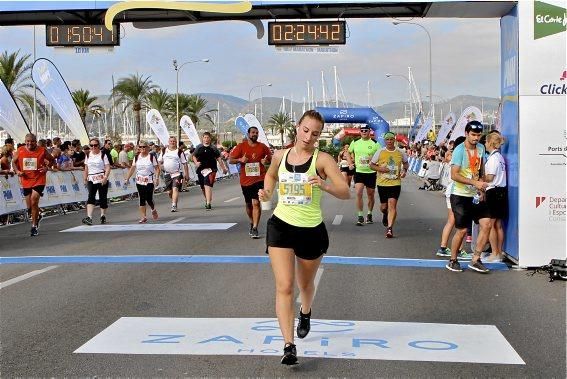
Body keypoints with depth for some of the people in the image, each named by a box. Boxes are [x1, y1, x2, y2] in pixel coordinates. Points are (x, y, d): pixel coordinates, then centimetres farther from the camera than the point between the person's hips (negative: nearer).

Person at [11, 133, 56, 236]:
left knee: (34, 201, -17)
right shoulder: (20, 150, 0)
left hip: (38, 180, -3)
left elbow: (52, 160, 8)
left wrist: (47, 167, -10)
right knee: (29, 207, 11)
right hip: (26, 181, 4)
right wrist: (17, 171, -4)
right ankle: (37, 217, 44)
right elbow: (14, 162, 13)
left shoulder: (42, 150, -5)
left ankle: (34, 226, -4)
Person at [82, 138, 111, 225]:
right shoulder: (88, 155, 11)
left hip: (102, 180, -3)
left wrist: (105, 177, -20)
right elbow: (86, 168, 17)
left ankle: (103, 216, 21)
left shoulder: (103, 155, -3)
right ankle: (89, 217, -20)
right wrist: (85, 179, 13)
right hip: (91, 180, 3)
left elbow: (108, 167, -8)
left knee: (103, 198, 4)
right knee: (91, 197, -10)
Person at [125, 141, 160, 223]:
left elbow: (157, 168, -4)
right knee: (142, 199, 0)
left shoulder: (151, 157, -3)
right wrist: (127, 178, 7)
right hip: (139, 181, 3)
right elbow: (132, 168, 11)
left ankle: (153, 210, 27)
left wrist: (157, 178, -13)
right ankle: (143, 217, 4)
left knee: (149, 199, -6)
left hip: (150, 181, -3)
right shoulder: (136, 157, 6)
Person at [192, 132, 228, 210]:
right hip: (201, 170, 4)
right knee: (203, 187, 14)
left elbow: (219, 159, 7)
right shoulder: (199, 147, 10)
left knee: (208, 186, -18)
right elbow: (194, 156, 16)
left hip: (210, 169, -4)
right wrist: (196, 162, -5)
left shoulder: (213, 148, 3)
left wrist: (223, 168, 4)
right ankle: (207, 200, 37)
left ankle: (208, 203, -21)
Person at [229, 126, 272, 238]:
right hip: (245, 180, 2)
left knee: (256, 203, -13)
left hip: (259, 179, -2)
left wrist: (266, 161, -10)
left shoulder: (262, 147, 3)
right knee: (248, 204, 15)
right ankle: (252, 223, 39)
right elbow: (230, 160, 0)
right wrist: (240, 159, -20)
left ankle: (255, 228, -11)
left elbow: (271, 159, 13)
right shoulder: (241, 146, 1)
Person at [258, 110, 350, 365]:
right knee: (284, 287, -12)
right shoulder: (280, 155, 0)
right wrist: (267, 191, 2)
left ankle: (305, 313, 55)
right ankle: (289, 346, -12)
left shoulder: (322, 159, -10)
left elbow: (346, 193, -16)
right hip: (281, 226, 1)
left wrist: (325, 185, -35)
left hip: (312, 230, -1)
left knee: (305, 284, 21)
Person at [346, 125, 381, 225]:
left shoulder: (375, 144, -4)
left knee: (370, 195, 11)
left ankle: (369, 214, 31)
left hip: (371, 173, 0)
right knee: (358, 193, -14)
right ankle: (360, 216, -7)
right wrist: (350, 163, 6)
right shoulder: (355, 143, 4)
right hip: (358, 172, 0)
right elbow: (348, 153, 19)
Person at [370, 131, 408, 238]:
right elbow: (371, 165, 5)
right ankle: (385, 214, 48)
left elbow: (406, 163, 23)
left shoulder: (400, 153, 4)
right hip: (382, 183, 1)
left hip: (395, 183, -1)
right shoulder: (380, 152, -1)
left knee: (392, 205, -14)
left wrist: (404, 170, 2)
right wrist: (379, 169, -14)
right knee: (383, 206, 11)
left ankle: (390, 228, -13)